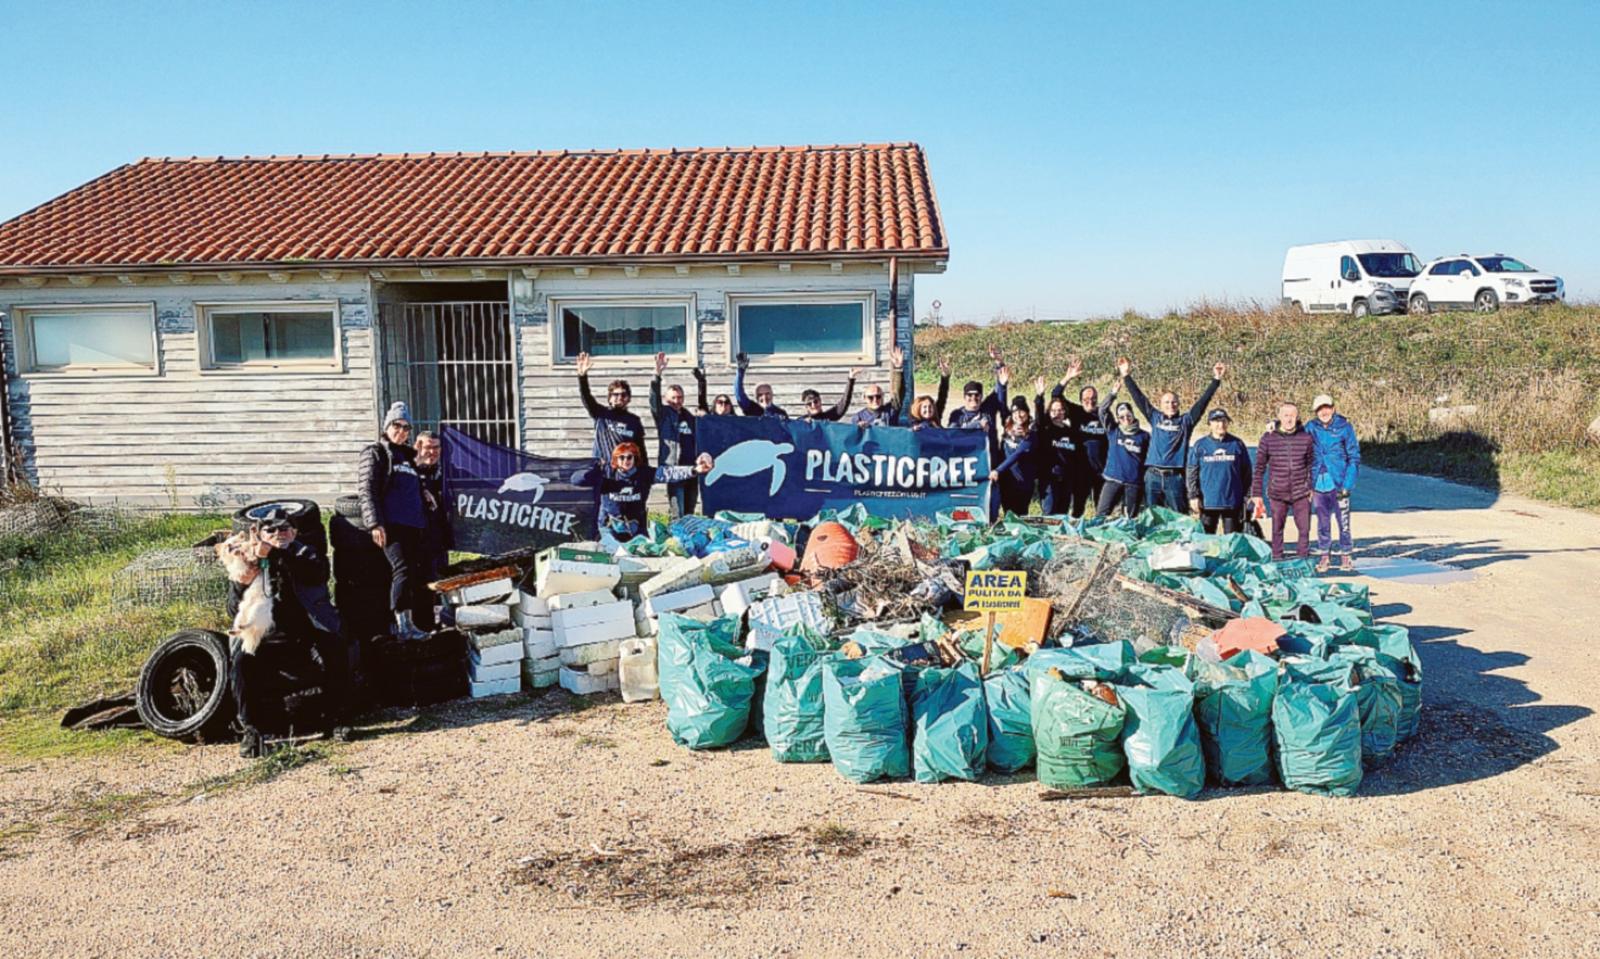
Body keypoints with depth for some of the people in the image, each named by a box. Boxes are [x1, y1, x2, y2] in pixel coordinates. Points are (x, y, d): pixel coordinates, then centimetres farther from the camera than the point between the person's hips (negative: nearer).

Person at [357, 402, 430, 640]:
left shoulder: (408, 456, 25)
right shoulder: (375, 453, 4)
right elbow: (367, 490, -6)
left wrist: (424, 519, 23)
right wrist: (375, 524, -15)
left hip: (413, 526, 8)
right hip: (390, 524, -8)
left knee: (417, 572, 5)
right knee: (403, 568, -20)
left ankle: (413, 624, 11)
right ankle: (403, 624, -24)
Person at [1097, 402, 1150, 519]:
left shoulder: (1144, 435, 4)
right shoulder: (1113, 431, 6)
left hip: (1134, 483, 0)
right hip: (1113, 480, 1)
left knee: (1130, 519, 6)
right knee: (1101, 515, -6)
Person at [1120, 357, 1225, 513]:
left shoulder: (1186, 421, 8)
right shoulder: (1155, 418, 12)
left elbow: (1202, 402, 2)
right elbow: (1139, 398, 10)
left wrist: (1216, 380, -5)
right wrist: (1127, 377, 7)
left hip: (1175, 477, -1)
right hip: (1152, 476, 1)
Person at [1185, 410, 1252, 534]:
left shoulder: (1237, 444, 4)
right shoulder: (1200, 445, 2)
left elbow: (1246, 472, 6)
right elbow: (1192, 473, 1)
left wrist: (1246, 496, 2)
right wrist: (1193, 496, -6)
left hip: (1232, 502, 0)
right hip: (1207, 502, 0)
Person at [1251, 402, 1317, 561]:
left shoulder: (1306, 438, -1)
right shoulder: (1268, 439, -3)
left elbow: (1311, 465, 10)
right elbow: (1259, 468, 1)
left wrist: (1312, 488, 8)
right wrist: (1257, 494, 0)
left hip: (1301, 494, 1)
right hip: (1277, 494, -1)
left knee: (1305, 529, 3)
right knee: (1277, 530, 8)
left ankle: (1303, 560, 17)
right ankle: (1277, 560, 18)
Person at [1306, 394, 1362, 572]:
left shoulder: (1344, 427, -4)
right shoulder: (1311, 428, 1)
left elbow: (1354, 457, -3)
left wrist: (1347, 484, -9)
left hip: (1339, 484, -2)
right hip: (1318, 484, 2)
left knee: (1343, 521, 3)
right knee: (1323, 522, 10)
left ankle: (1345, 556, 16)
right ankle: (1324, 556, 19)